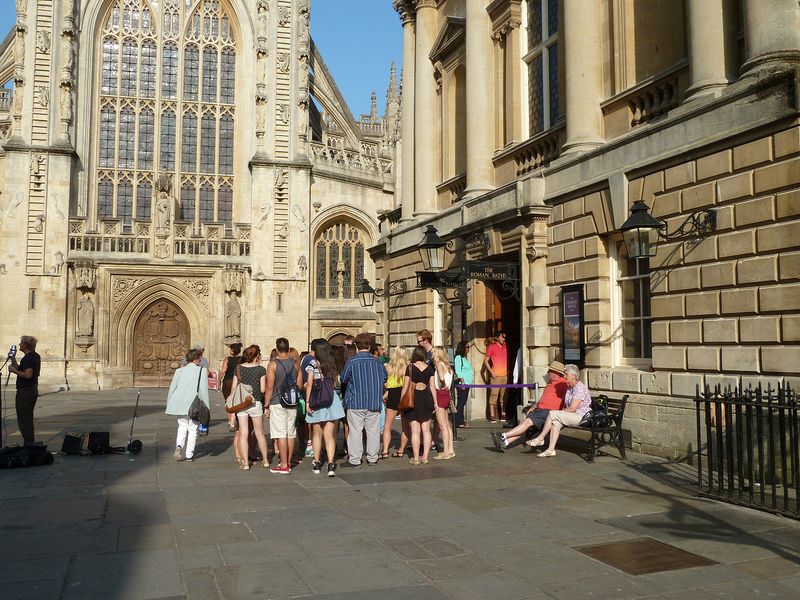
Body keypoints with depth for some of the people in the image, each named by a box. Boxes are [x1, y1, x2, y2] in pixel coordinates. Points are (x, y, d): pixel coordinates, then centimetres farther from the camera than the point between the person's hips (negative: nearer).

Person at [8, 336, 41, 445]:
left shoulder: (27, 358, -18)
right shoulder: (36, 356, 12)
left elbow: (28, 375, -29)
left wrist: (14, 370, -19)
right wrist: (14, 362, 15)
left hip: (25, 391, -10)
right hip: (33, 390, 10)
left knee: (23, 420, -4)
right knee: (28, 419, 17)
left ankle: (29, 444, -3)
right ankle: (31, 444, 23)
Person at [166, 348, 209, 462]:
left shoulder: (179, 371, 4)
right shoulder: (202, 371, -7)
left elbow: (172, 388, 7)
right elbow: (203, 390, -9)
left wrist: (169, 404, 17)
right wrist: (206, 407, -3)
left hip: (180, 404, 3)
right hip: (194, 404, -3)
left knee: (182, 426, 20)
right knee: (192, 429, 10)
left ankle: (179, 446, -5)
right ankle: (189, 455, 12)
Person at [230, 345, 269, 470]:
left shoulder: (238, 368, 3)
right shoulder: (261, 369, -6)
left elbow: (234, 387, 5)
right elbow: (263, 389, -7)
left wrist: (233, 403, 15)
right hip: (255, 402, -2)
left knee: (243, 433, 4)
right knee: (260, 433, 12)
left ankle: (245, 463, 3)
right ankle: (265, 460, 21)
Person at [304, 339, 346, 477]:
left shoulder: (312, 363, -4)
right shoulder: (331, 364, 9)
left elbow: (309, 384, -9)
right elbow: (334, 382, 8)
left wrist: (307, 402, -8)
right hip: (331, 399, 2)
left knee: (317, 434, 14)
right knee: (329, 435, 2)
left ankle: (317, 464, 20)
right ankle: (331, 465, -8)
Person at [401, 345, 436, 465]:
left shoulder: (410, 368, -4)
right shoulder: (430, 368, 2)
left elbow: (405, 386, -3)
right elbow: (432, 386, 3)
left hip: (413, 398, -2)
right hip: (427, 398, 2)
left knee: (415, 431, 1)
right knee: (426, 430, 9)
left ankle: (416, 458, 3)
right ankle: (425, 457, 12)